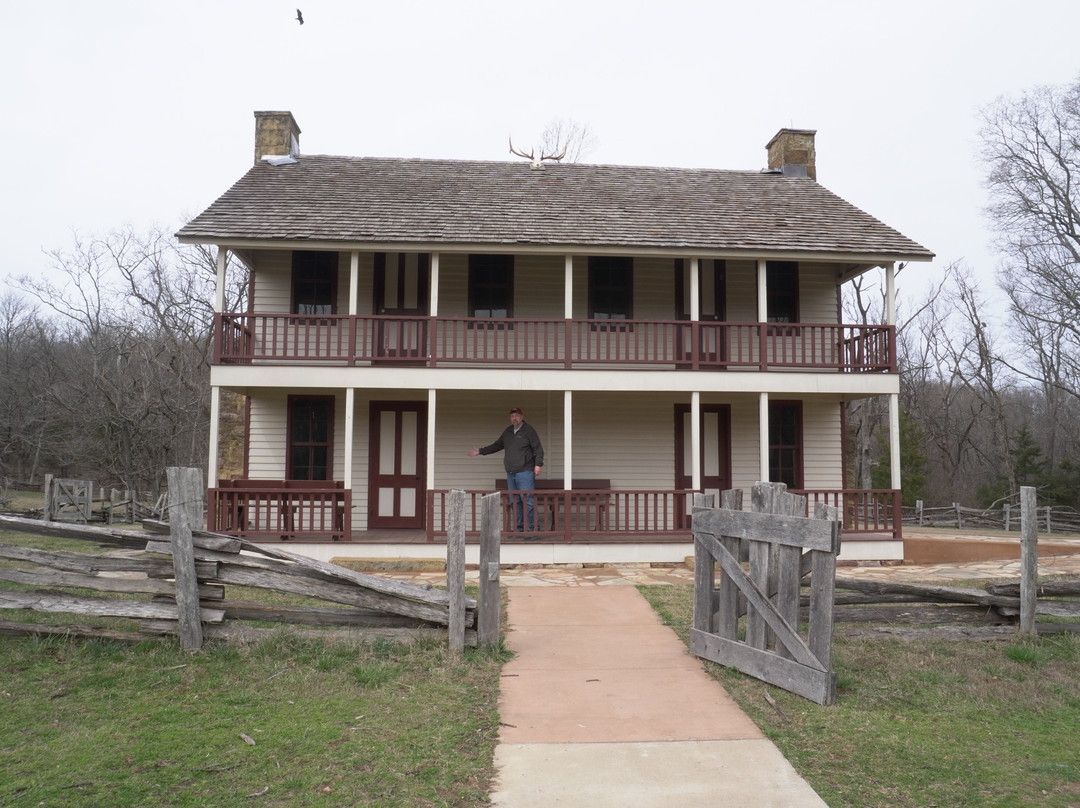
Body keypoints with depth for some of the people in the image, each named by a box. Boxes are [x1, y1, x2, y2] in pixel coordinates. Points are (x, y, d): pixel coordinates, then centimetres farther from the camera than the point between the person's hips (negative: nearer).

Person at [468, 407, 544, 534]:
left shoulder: (528, 431, -2)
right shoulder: (508, 431, 17)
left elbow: (538, 449, -4)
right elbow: (497, 445, 28)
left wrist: (538, 464, -14)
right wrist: (480, 451, 26)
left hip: (525, 472, -7)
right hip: (510, 473, 7)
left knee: (528, 501, -11)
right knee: (514, 502, 7)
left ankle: (534, 529, -6)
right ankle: (520, 529, 13)